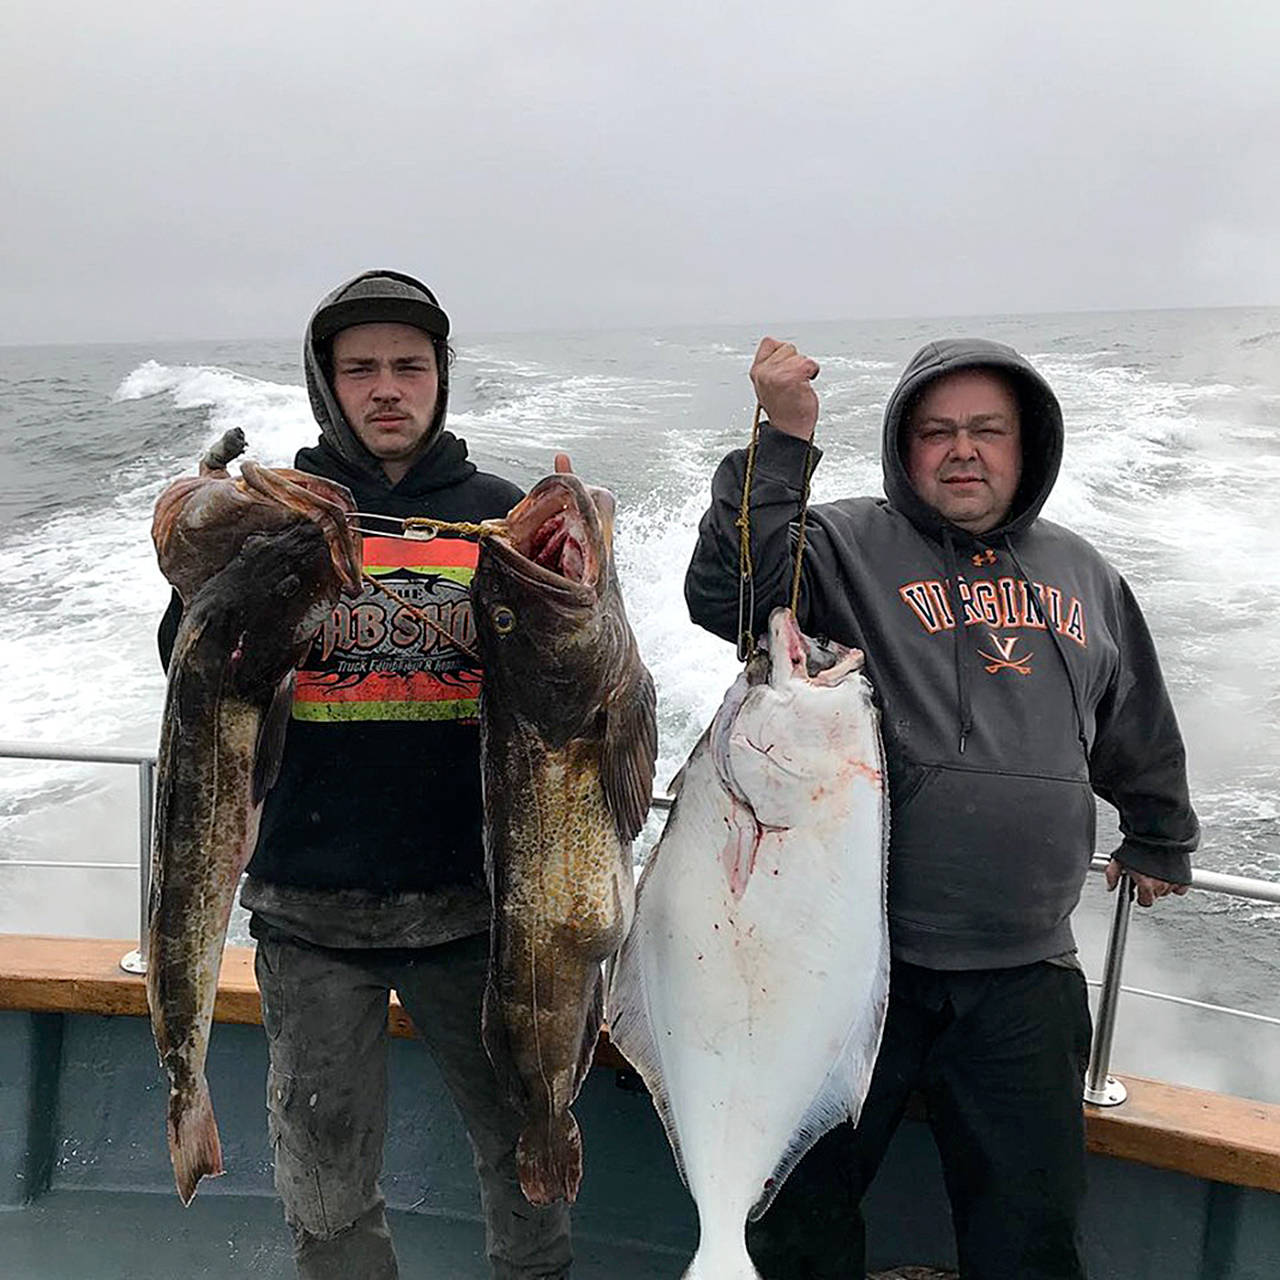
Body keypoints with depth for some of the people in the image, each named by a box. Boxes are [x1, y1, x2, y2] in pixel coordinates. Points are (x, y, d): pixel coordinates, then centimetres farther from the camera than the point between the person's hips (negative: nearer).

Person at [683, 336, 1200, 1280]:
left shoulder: (1081, 576, 13)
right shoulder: (845, 546, -3)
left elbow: (1141, 734, 26)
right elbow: (726, 595, -22)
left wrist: (1158, 843, 36)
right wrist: (782, 439, -27)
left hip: (1025, 973, 4)